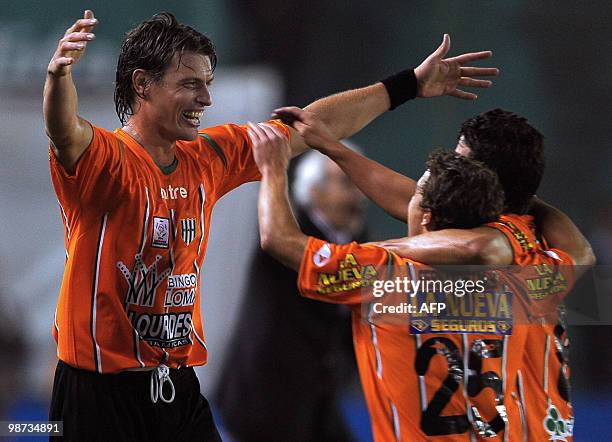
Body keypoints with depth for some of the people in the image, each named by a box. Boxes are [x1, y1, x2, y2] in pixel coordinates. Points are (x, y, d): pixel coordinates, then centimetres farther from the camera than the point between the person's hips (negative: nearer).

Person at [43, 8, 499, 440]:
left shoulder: (208, 157, 9)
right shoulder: (105, 159, -12)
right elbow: (65, 132, -35)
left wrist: (410, 84, 24)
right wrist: (59, 74, -57)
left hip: (181, 391, 7)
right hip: (100, 393, -6)